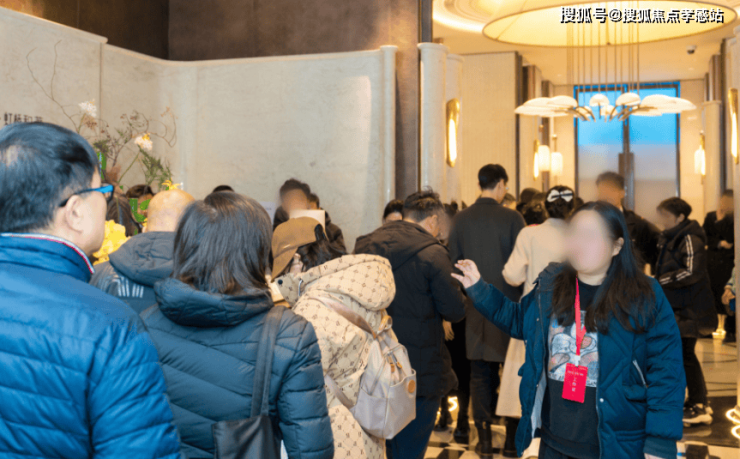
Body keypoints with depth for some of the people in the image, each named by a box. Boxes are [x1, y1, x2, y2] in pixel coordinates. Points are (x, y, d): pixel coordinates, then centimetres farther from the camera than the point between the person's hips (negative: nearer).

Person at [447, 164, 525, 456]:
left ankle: (484, 438, 12)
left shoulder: (461, 220, 0)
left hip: (475, 308, 2)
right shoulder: (512, 218, -9)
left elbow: (453, 262, 4)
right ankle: (512, 434, 16)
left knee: (480, 374, 10)